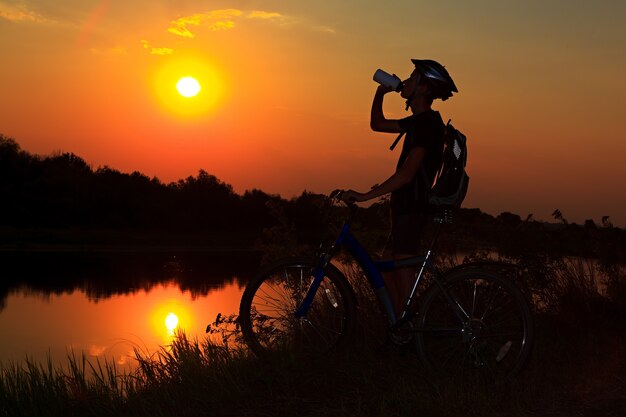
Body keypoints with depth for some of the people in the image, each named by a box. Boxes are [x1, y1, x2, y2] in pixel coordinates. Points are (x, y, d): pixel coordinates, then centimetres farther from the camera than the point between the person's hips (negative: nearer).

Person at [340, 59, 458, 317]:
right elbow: (377, 124, 27)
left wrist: (365, 196, -25)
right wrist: (380, 92, 12)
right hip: (404, 208, 10)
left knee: (404, 281, -7)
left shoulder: (428, 123, -16)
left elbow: (407, 174, -25)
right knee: (386, 272, 12)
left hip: (412, 210, -10)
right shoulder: (420, 121, 15)